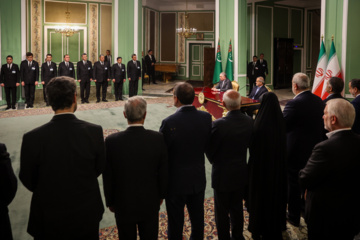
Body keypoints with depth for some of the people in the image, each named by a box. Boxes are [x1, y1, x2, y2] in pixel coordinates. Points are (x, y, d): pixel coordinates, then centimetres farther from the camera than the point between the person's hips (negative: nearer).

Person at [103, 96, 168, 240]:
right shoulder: (158, 139, -18)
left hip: (123, 205, 0)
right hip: (150, 203, 1)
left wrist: (110, 202, 6)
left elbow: (108, 178, -10)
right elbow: (163, 173, -7)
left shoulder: (112, 141, -20)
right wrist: (161, 195, 11)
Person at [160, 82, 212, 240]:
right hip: (198, 179, 5)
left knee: (175, 221, 12)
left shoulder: (169, 123, -23)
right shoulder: (206, 118, -10)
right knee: (197, 217, 22)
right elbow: (208, 145, 0)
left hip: (176, 181, -4)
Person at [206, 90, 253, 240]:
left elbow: (209, 150, -15)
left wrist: (214, 161, 4)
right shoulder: (249, 122, -9)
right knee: (237, 208, 22)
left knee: (222, 212, 11)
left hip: (222, 175, -5)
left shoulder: (218, 124, -25)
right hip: (241, 174, 5)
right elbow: (249, 144, 4)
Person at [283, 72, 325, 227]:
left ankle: (294, 216, 22)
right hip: (314, 150, 7)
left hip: (296, 152, -6)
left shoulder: (294, 104, -24)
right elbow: (322, 125, 8)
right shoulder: (319, 101, -1)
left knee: (294, 185, 9)